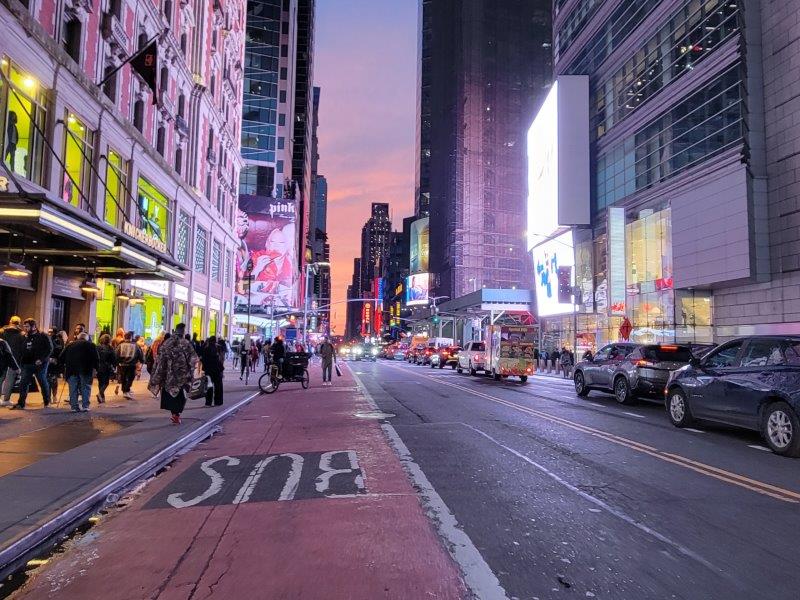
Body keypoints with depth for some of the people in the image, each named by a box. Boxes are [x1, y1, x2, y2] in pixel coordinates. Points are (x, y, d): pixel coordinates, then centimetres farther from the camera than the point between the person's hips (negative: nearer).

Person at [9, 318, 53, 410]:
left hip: (40, 364, -5)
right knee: (23, 384, -2)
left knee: (43, 383, 6)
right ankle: (20, 404, 0)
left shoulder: (43, 336, -6)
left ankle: (47, 402, 20)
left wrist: (42, 359, -22)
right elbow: (23, 352, 17)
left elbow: (50, 349, -12)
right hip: (27, 364, 5)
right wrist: (21, 365, 11)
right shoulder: (25, 337, 12)